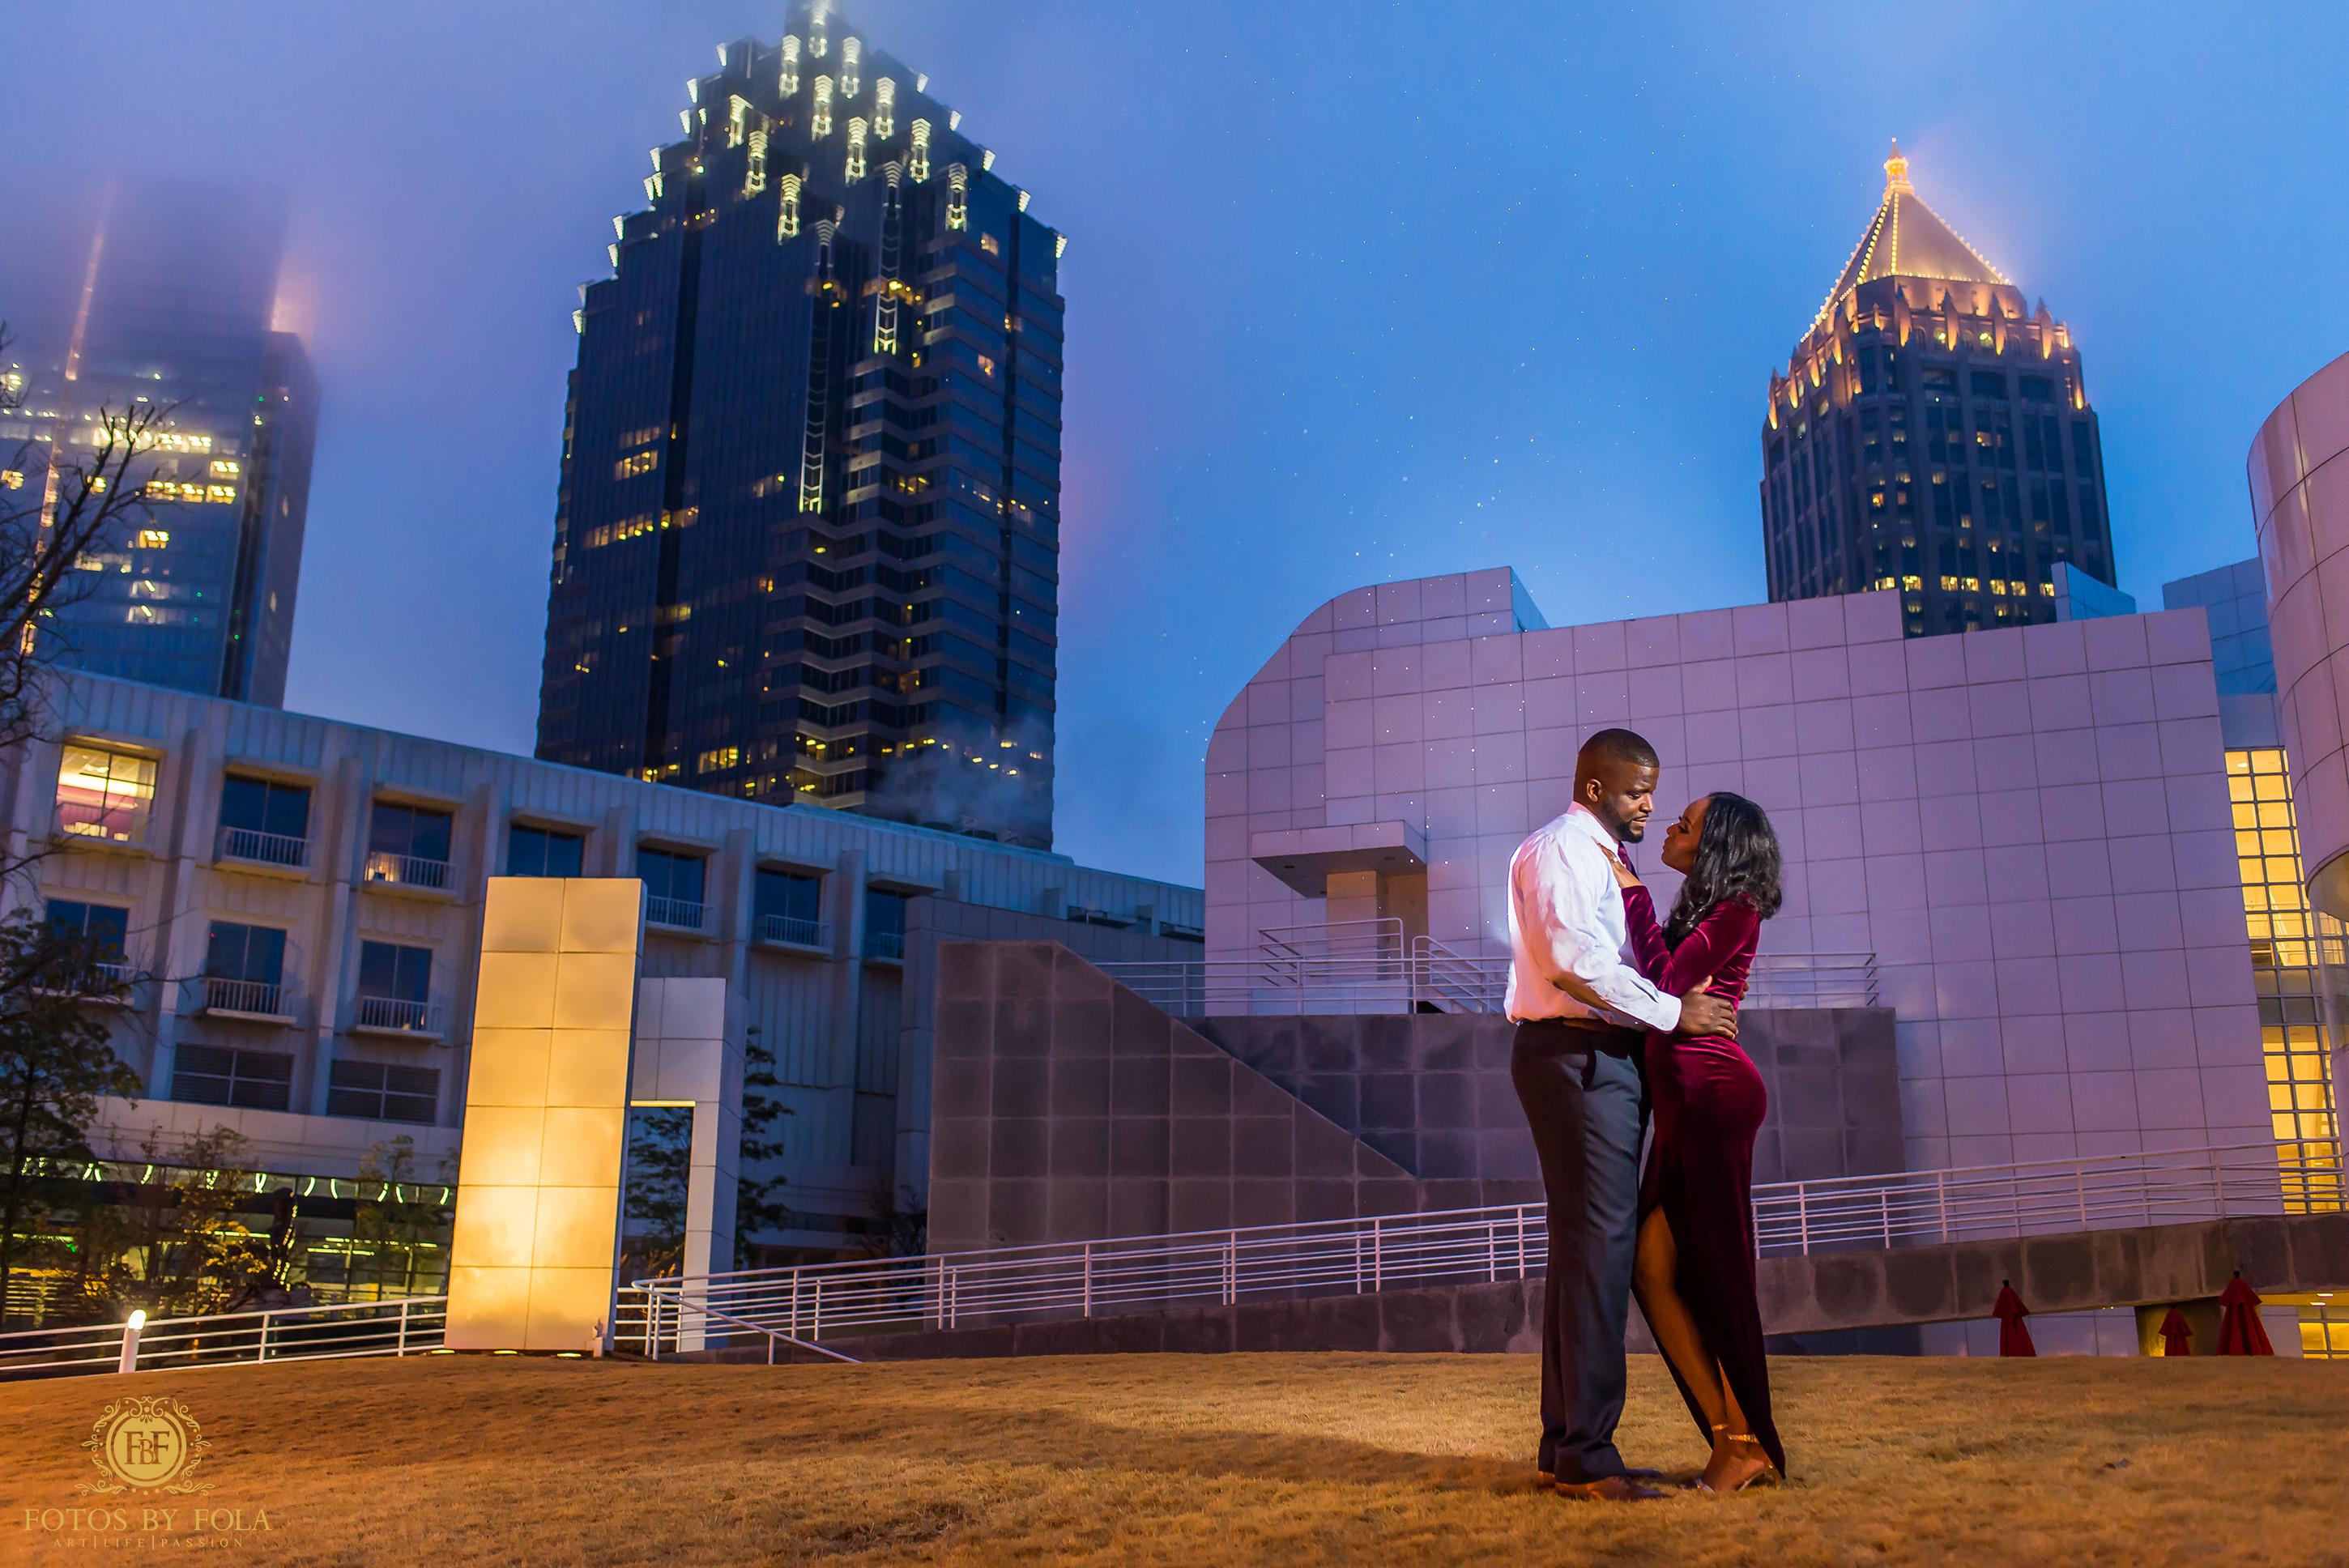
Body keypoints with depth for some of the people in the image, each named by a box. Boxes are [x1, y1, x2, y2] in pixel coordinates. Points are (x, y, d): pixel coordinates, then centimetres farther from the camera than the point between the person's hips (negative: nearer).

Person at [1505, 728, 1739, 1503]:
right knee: (1598, 1244, -13)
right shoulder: (1562, 848, -8)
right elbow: (1576, 960, -21)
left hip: (1598, 1058, 11)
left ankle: (1565, 1447, 16)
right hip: (1577, 1055, -11)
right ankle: (1587, 1454, -11)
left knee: (1583, 1246, 11)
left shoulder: (1597, 858, 25)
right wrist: (1673, 1011, -15)